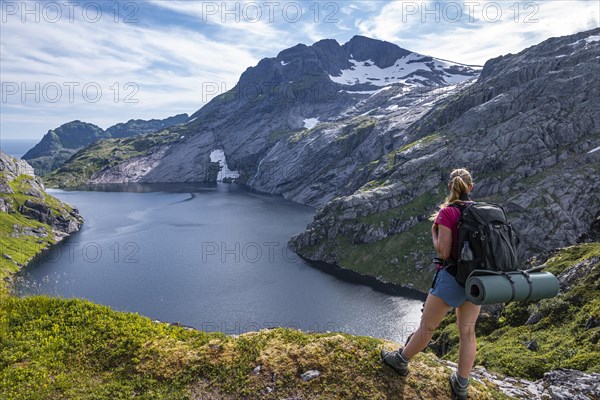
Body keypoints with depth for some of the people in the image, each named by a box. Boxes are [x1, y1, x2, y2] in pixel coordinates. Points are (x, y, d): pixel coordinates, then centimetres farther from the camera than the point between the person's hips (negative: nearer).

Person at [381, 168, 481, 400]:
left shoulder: (447, 212, -14)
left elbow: (443, 252, -16)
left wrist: (434, 233, 0)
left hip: (452, 277, -6)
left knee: (427, 327, 10)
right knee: (467, 331, 14)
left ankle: (401, 361, 29)